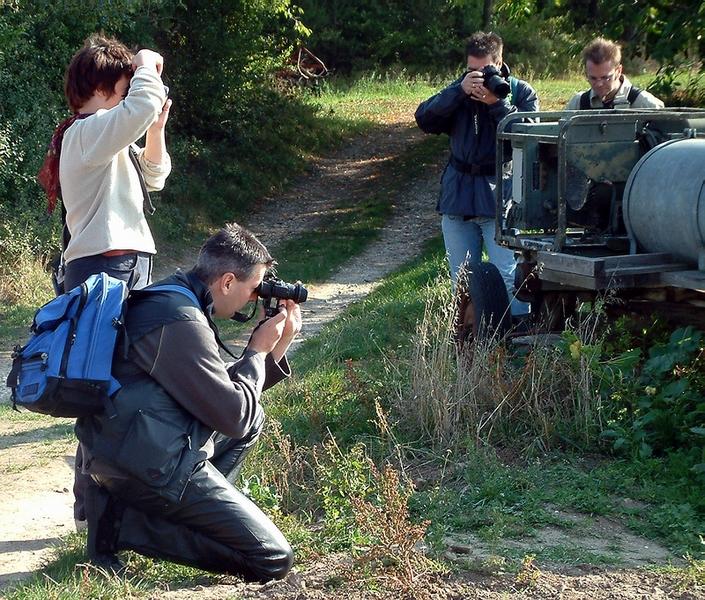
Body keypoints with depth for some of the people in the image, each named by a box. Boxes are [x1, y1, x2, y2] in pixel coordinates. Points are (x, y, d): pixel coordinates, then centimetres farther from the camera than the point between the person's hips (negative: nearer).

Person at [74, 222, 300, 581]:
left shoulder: (167, 299, 12)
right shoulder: (180, 322, -20)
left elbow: (221, 389, 21)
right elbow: (233, 416, -16)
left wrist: (276, 347, 12)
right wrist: (257, 351, -2)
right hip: (152, 466, -11)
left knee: (253, 418, 27)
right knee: (273, 561, -9)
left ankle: (193, 509, 9)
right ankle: (124, 522, -8)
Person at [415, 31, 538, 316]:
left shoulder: (521, 92, 1)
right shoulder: (458, 90, 9)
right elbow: (424, 119, -7)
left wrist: (498, 103, -20)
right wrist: (459, 91, -19)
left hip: (500, 197, -4)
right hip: (457, 196, 4)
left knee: (510, 278, -12)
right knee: (461, 281, 11)